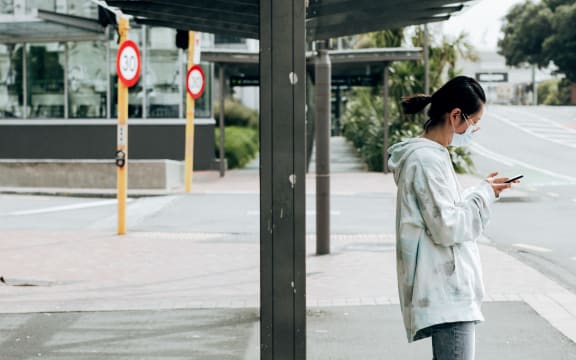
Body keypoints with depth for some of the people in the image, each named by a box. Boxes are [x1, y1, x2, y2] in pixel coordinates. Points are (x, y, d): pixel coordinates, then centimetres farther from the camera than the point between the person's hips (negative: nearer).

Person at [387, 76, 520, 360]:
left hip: (447, 288, 11)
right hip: (447, 293, -11)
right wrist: (484, 195, -8)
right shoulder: (427, 160, -16)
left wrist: (484, 191, 10)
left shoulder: (433, 154, 15)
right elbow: (447, 228, -19)